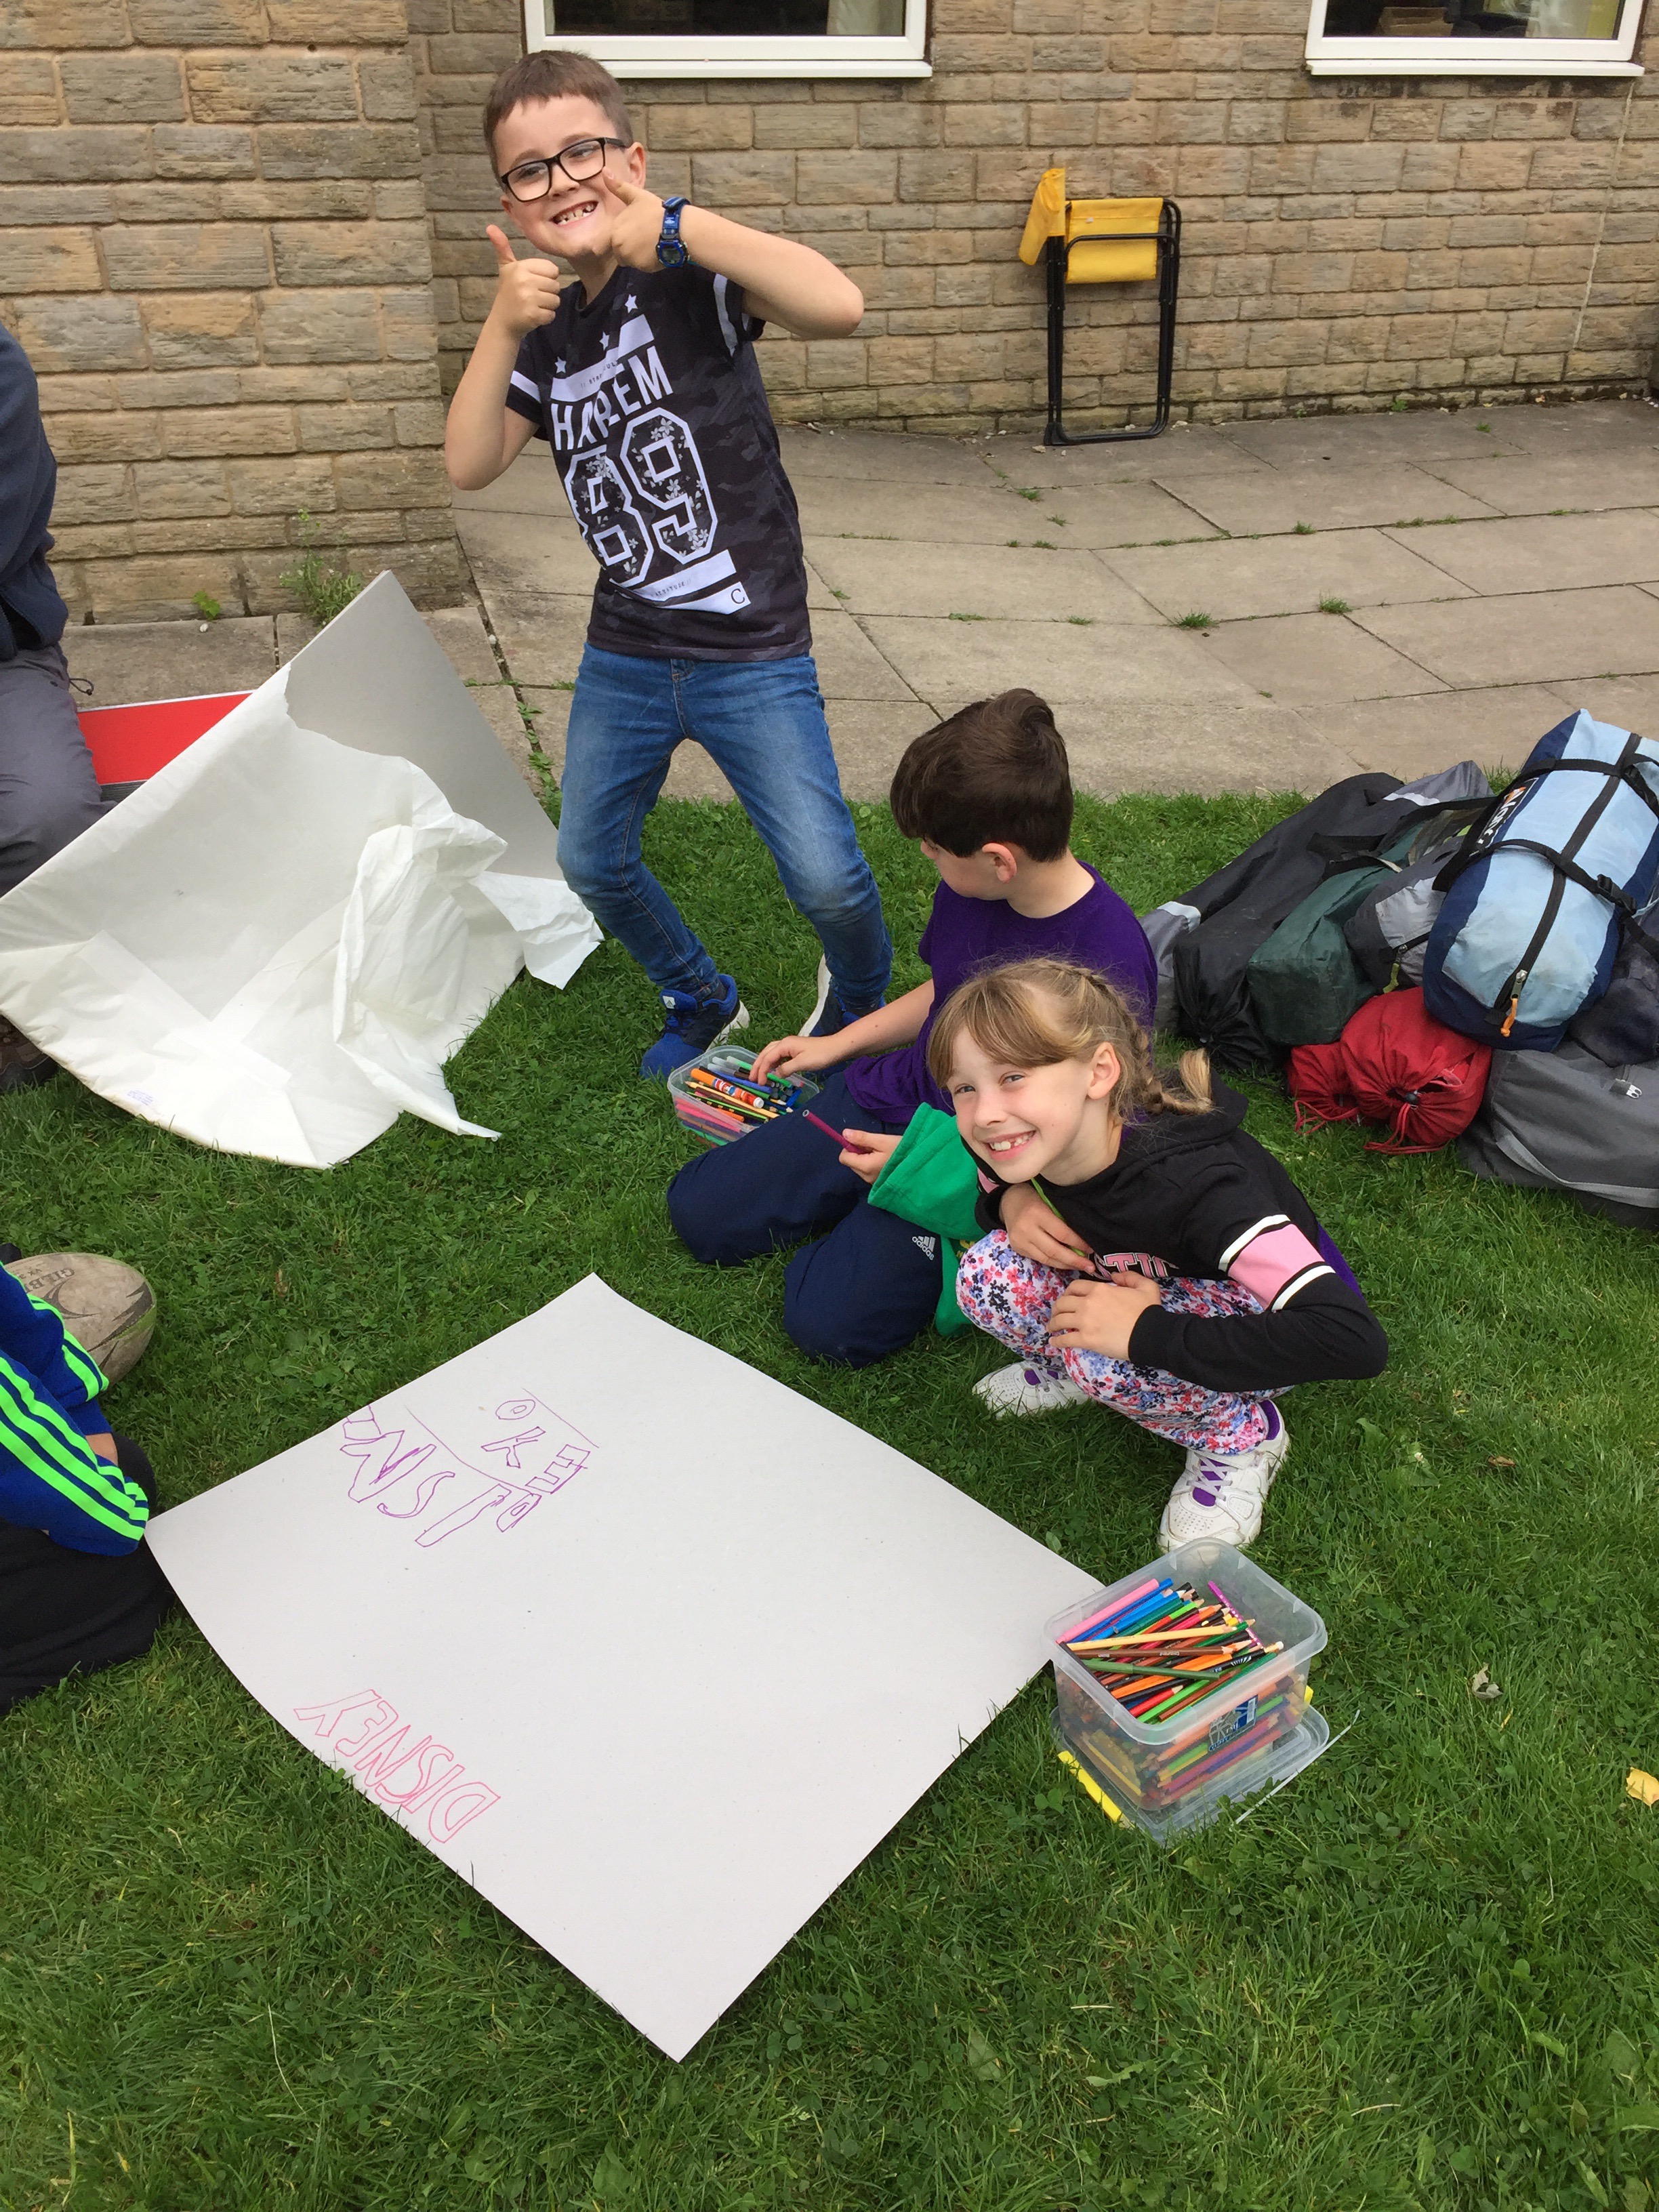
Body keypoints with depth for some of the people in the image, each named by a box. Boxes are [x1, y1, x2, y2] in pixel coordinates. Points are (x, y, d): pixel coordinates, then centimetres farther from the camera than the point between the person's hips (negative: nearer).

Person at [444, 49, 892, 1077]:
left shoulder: (693, 279, -10)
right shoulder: (550, 336, 8)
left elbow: (839, 306, -31)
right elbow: (470, 466, -6)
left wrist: (678, 227, -29)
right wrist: (504, 327, -16)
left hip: (753, 654, -6)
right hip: (625, 654, 6)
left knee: (826, 878, -12)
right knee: (592, 859, 16)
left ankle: (867, 1003, 22)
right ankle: (704, 1002, 41)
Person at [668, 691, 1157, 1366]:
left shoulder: (1111, 963, -28)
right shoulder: (968, 890, -6)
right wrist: (837, 1044, 15)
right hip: (892, 1099, 6)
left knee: (827, 1316, -21)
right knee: (699, 1210, -1)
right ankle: (866, 1208, 16)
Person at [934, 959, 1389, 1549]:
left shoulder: (1189, 1184, -40)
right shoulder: (1037, 1145, -21)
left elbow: (1354, 1340, -47)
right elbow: (994, 1178, 7)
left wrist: (1145, 1332, -41)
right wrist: (1011, 1201, -20)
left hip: (1264, 1318, -5)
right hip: (1152, 1290, 6)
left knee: (1102, 1355, -33)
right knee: (986, 1276, -19)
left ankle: (1241, 1435, -5)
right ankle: (1074, 1371, 10)